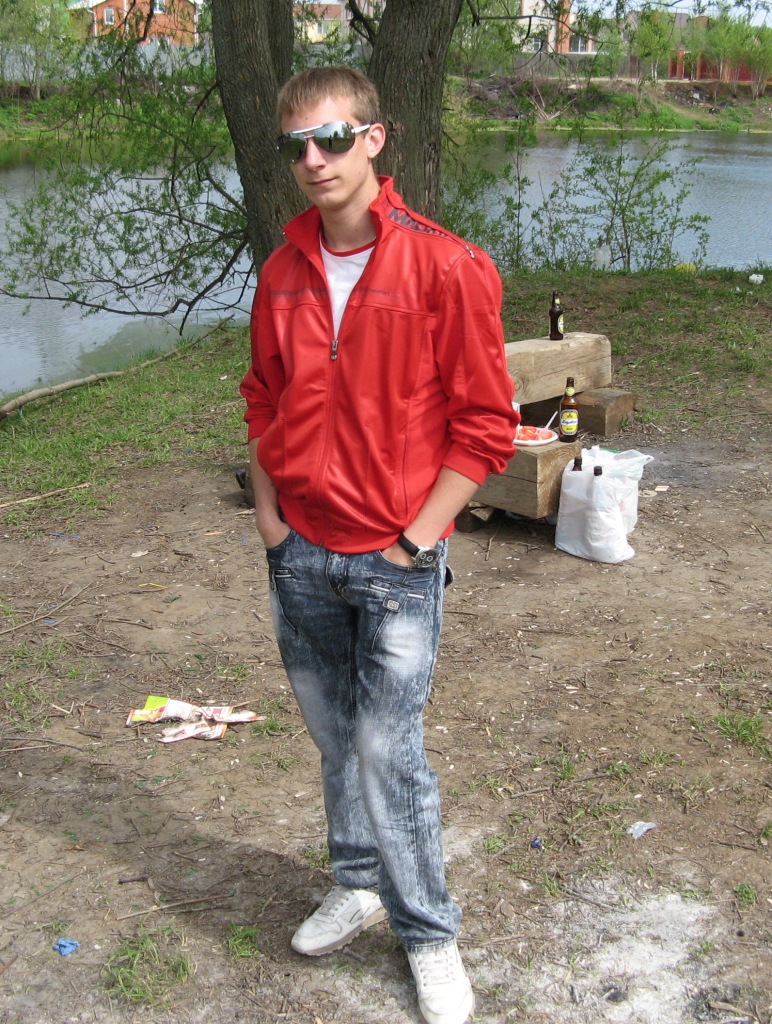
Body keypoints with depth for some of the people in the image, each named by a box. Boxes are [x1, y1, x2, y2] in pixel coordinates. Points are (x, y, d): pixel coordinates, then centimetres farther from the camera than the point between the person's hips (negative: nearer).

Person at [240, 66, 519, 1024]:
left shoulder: (447, 267, -12)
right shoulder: (283, 270, 5)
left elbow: (484, 423, -10)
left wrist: (416, 539, -11)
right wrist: (269, 512, 7)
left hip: (395, 562, -5)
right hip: (301, 554, 5)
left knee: (387, 749, -1)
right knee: (332, 732, 16)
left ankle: (428, 934, 20)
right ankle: (358, 884, 38)